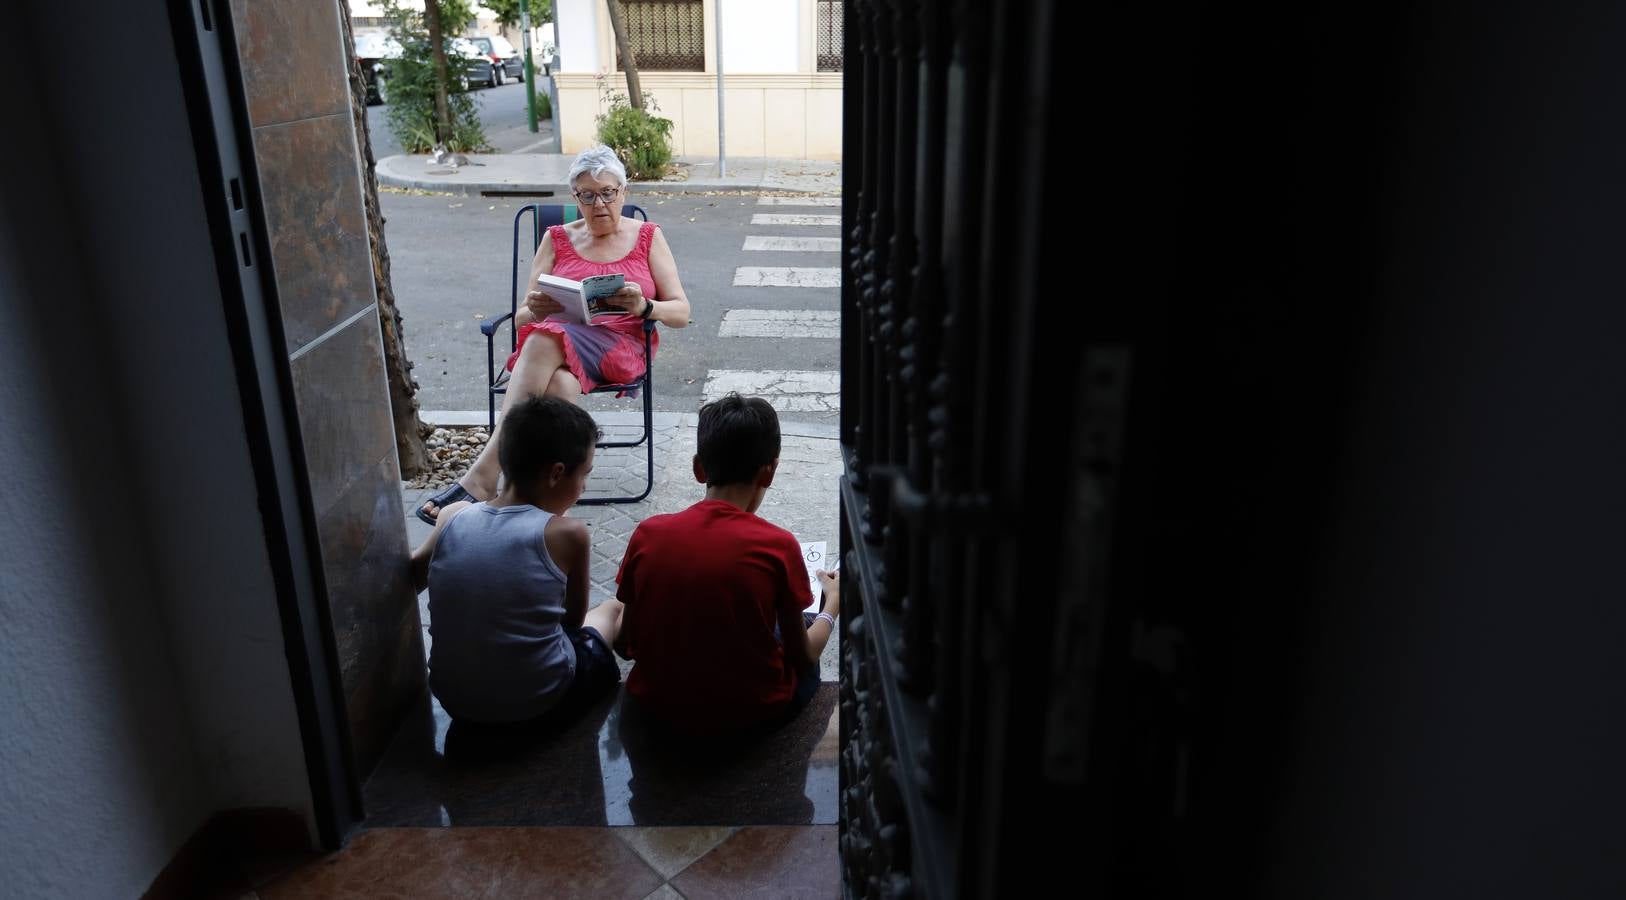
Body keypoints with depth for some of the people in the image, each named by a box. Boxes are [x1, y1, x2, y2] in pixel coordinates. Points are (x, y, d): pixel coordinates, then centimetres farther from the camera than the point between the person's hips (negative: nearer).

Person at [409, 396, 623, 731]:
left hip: (454, 699, 4)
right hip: (540, 702, -4)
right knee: (613, 608, 20)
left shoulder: (452, 517, -7)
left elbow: (411, 578, 13)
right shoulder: (566, 534, -17)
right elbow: (573, 619, -1)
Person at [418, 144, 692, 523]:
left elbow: (681, 312, 6)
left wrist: (643, 306, -17)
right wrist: (535, 310, -12)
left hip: (621, 345, -2)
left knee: (545, 339, -35)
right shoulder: (557, 239, 18)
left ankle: (483, 475, -38)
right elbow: (522, 318, 14)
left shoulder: (647, 236, 14)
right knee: (559, 386, -38)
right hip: (554, 343, 2)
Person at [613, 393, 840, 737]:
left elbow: (625, 645, -1)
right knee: (807, 628, 25)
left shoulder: (647, 534, -11)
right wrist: (833, 605, 13)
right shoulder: (777, 545, -18)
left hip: (657, 703, 3)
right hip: (752, 711, -2)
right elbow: (802, 657, -6)